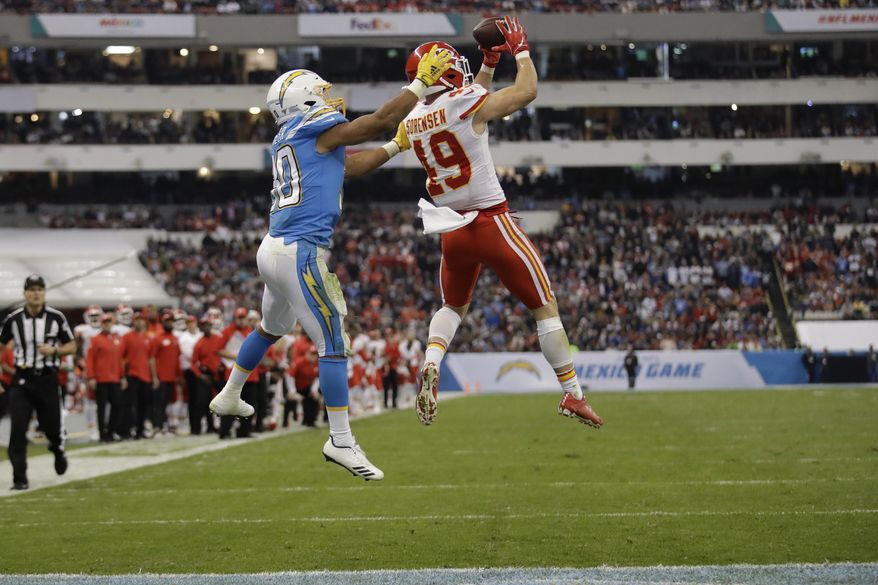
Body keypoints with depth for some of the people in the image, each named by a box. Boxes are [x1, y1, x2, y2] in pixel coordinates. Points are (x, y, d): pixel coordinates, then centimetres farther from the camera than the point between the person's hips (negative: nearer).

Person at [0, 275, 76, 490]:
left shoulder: (56, 317, -3)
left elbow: (72, 347, 5)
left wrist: (54, 350, -15)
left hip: (47, 378, 0)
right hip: (22, 379, 0)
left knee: (51, 425, 6)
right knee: (18, 428, -9)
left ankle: (58, 449, 43)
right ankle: (19, 478, -4)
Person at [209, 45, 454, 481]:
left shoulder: (286, 142, 18)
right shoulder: (320, 130, -6)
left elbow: (343, 164, 29)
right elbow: (382, 121, -6)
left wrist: (394, 147, 34)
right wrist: (423, 80, 3)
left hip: (273, 250, 9)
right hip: (300, 253, -9)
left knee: (272, 327, 32)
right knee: (333, 344, -7)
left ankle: (229, 396, 48)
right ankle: (341, 442, -8)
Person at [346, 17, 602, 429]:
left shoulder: (412, 123, 6)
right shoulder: (467, 103, -14)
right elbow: (526, 91, -3)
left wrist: (489, 63, 25)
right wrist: (520, 50, 10)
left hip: (453, 233, 6)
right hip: (493, 224, -6)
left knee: (453, 306, 27)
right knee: (545, 308, 7)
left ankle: (430, 366, -2)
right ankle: (572, 395, 10)